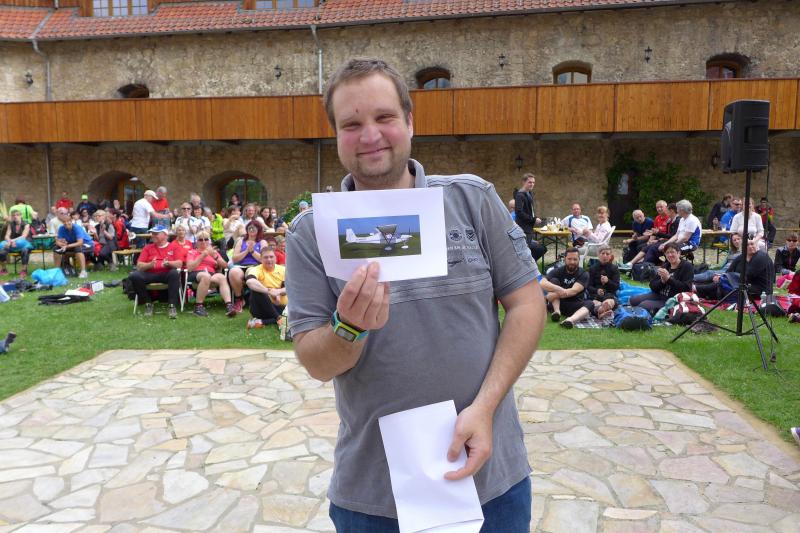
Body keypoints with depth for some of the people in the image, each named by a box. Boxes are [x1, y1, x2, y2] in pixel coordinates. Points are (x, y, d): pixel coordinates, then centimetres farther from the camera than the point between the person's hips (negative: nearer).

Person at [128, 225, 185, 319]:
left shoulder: (174, 247, 13)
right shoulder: (148, 248, 19)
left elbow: (179, 263, -1)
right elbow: (139, 266, 8)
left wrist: (168, 263, -22)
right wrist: (149, 265, -14)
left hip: (167, 274, -2)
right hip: (150, 274, 2)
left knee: (175, 273, -36)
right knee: (134, 275, -27)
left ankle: (172, 306, -32)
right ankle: (148, 303, -10)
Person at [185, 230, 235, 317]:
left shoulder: (214, 252, 27)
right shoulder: (192, 252, 19)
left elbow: (225, 265, 13)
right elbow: (189, 268, 1)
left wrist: (214, 256, -1)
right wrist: (202, 256, -3)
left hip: (212, 274, 2)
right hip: (196, 274, -2)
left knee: (222, 277, -33)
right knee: (206, 276, -39)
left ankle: (228, 305, -50)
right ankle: (198, 306, -33)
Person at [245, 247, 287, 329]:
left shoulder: (283, 270, 5)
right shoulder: (257, 270, -8)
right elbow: (250, 282, -32)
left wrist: (278, 291, -29)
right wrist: (269, 291, -37)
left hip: (280, 308, 3)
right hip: (263, 309, -3)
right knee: (256, 289, -31)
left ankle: (261, 322, -27)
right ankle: (278, 318, -27)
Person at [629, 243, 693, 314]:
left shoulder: (687, 266, -5)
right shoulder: (665, 266, 14)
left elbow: (686, 288, -19)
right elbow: (653, 287, 7)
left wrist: (669, 278, -23)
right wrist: (662, 281, -14)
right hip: (659, 295, 8)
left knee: (644, 305, -25)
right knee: (633, 300, -6)